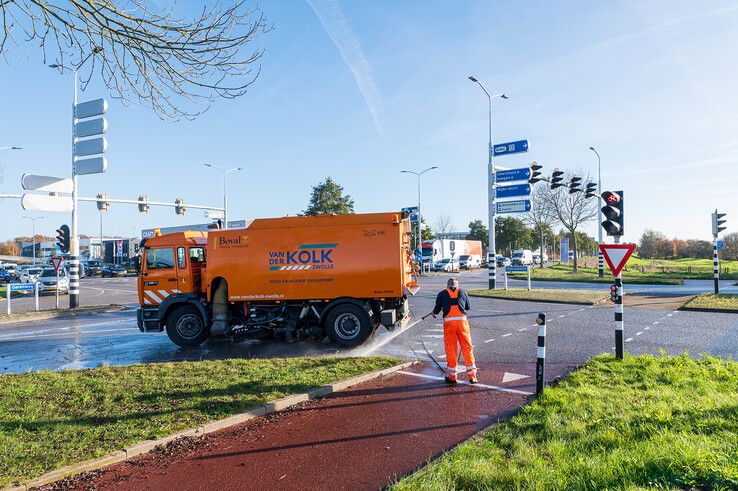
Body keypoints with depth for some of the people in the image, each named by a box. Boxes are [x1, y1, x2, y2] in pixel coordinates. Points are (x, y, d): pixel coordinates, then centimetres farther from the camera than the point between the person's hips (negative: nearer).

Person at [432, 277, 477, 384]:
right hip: (462, 320, 1)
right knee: (467, 348, 8)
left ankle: (452, 376, 15)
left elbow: (437, 310, 14)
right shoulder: (463, 292, 14)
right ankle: (472, 376, 9)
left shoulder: (442, 294, 10)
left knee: (450, 349, 8)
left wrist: (434, 313, 37)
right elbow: (468, 308, 25)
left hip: (448, 322, -1)